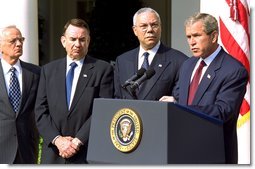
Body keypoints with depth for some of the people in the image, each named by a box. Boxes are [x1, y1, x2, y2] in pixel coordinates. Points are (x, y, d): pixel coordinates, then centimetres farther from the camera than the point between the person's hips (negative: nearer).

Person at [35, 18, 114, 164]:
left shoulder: (103, 69, 2)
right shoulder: (49, 70, 12)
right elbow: (41, 111, 7)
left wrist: (78, 141, -12)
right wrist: (57, 140, -8)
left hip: (88, 155, -3)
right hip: (53, 155, 3)